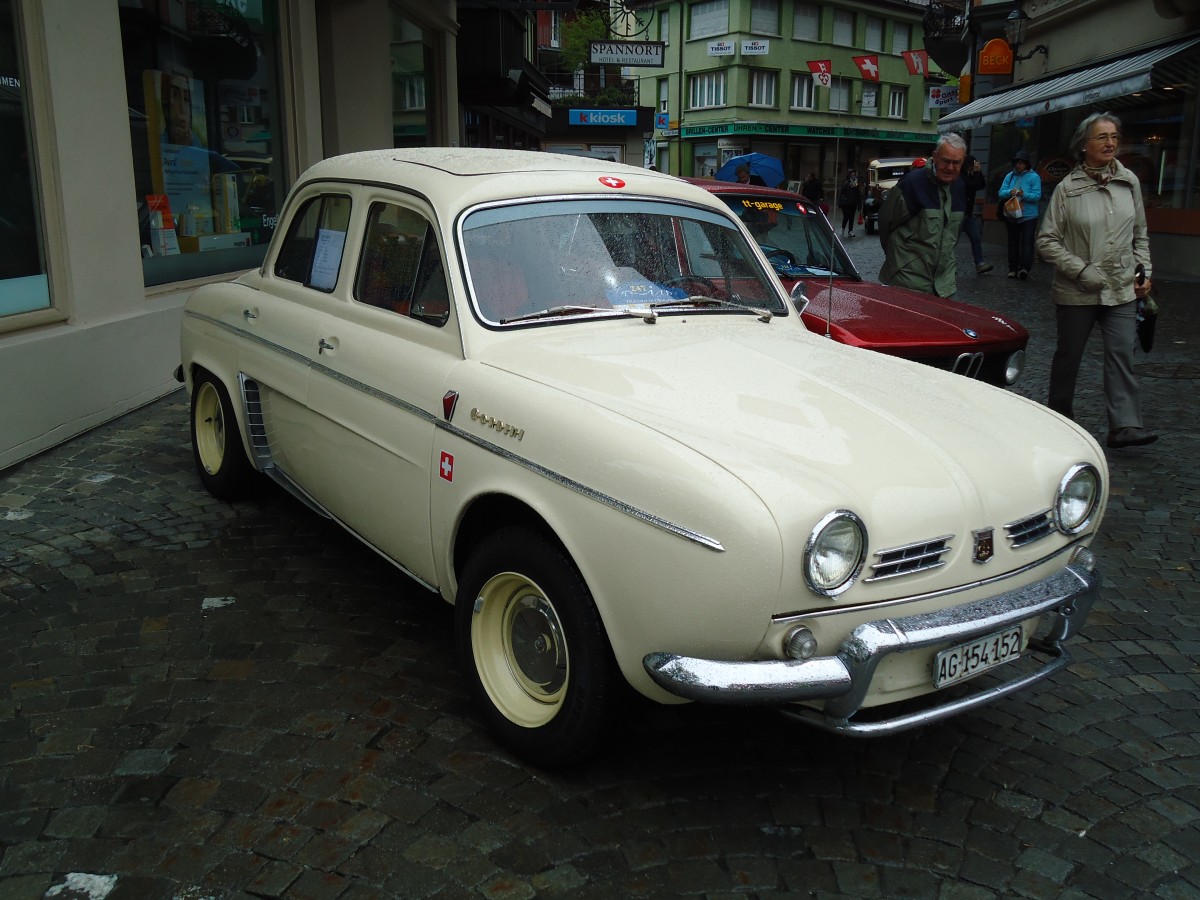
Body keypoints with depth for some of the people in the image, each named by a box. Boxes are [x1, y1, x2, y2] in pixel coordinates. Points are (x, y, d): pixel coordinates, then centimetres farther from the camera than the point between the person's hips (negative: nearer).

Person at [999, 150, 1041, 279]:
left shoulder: (1034, 177, -5)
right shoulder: (1009, 176, 7)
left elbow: (1037, 196, -11)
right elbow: (1001, 193, 1)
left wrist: (1024, 194, -27)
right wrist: (1010, 192, -20)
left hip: (1028, 216, -4)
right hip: (1011, 216, 4)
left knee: (1027, 242, -12)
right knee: (1013, 243, 10)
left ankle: (1025, 268, -18)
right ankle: (1013, 269, 16)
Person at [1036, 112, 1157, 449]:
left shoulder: (1129, 182, 5)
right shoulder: (1068, 188, -7)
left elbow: (1140, 235, 16)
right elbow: (1047, 240, -7)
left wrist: (1144, 271, 5)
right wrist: (1082, 270, -15)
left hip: (1122, 290, 3)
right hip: (1076, 292, -2)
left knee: (1122, 353, -8)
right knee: (1068, 355, 11)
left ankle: (1124, 424, -11)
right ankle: (1059, 418, 28)